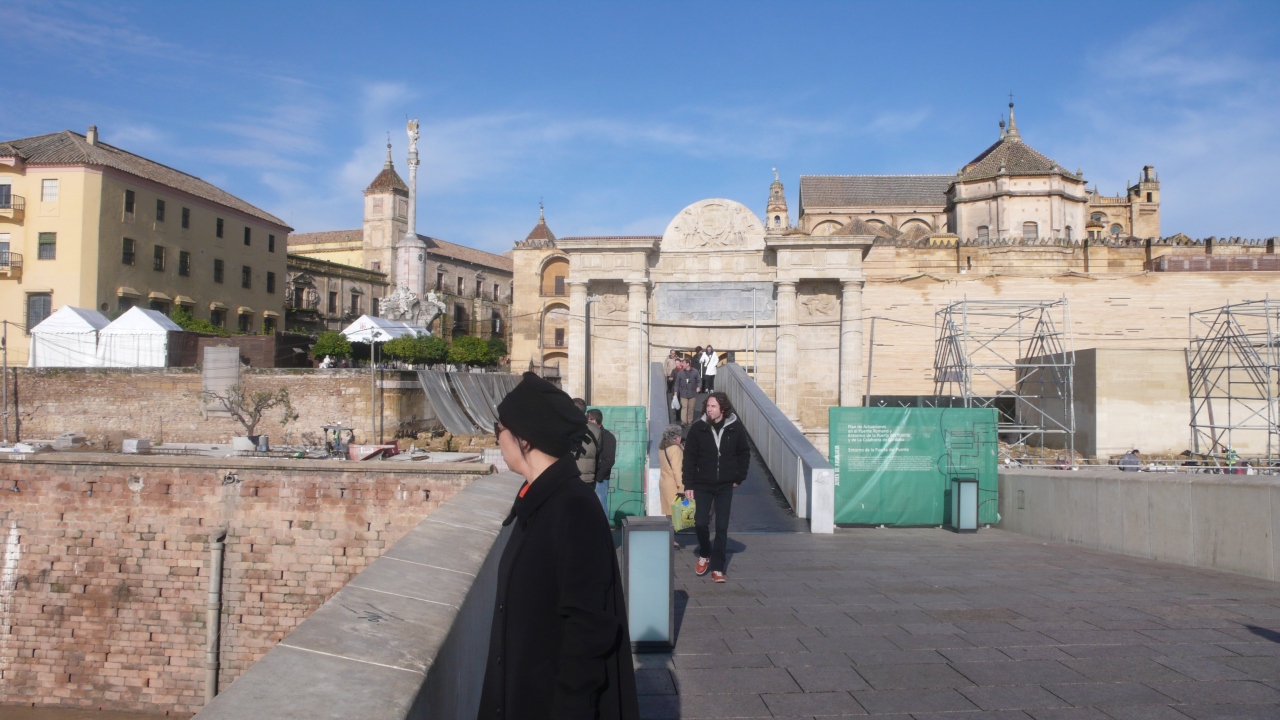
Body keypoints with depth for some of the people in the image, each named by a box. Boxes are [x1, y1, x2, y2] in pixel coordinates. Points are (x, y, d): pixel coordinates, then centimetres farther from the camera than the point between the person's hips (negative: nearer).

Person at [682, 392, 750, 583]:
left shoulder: (736, 429, -5)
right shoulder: (698, 428, -7)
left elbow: (744, 454, 7)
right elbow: (689, 458, -4)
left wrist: (739, 478, 2)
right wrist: (688, 484, -7)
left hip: (725, 486, 0)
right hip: (702, 485, 0)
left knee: (722, 527, 2)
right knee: (701, 523, -1)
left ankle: (717, 567, 11)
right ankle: (704, 554, 27)